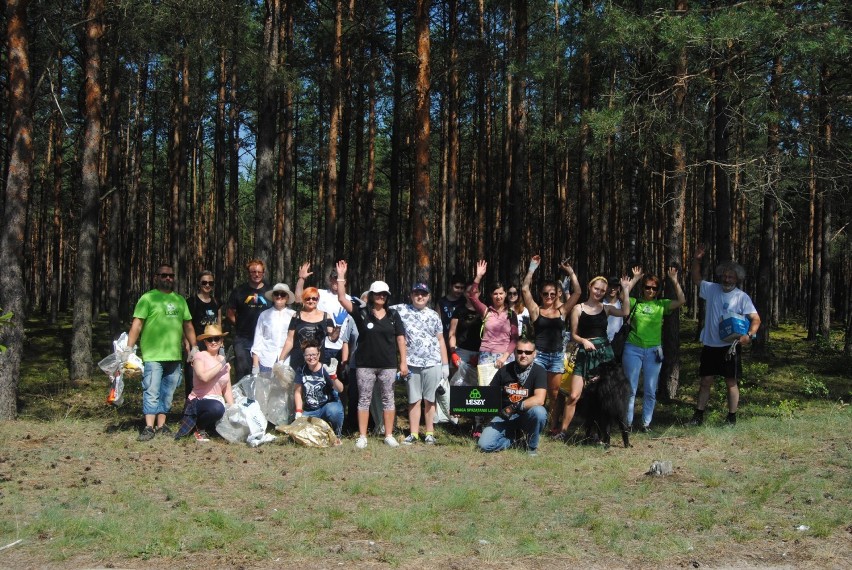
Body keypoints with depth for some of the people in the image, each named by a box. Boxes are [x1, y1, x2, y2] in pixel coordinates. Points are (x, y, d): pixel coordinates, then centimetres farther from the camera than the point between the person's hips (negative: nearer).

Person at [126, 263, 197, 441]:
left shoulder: (180, 300, 15)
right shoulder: (148, 298, -2)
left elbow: (188, 325, 19)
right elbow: (136, 325, -7)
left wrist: (194, 347, 14)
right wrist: (128, 349, -14)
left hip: (174, 356, 5)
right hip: (153, 355, -5)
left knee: (167, 393, 9)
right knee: (152, 392, -6)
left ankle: (161, 425, 16)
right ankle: (149, 427, -4)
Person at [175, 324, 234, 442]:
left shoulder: (224, 360, 14)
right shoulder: (200, 356, -3)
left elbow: (227, 390, 13)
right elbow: (204, 377, -23)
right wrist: (220, 365, -14)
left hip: (218, 401, 7)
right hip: (198, 401, -7)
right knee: (217, 408, -40)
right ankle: (198, 428, -7)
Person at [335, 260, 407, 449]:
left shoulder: (393, 315, 5)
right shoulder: (361, 313, 0)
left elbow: (400, 339, 6)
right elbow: (342, 298, -9)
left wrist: (403, 362, 1)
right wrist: (341, 276, -15)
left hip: (388, 365, 1)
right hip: (365, 364, -1)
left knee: (388, 398, 7)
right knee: (364, 399, 3)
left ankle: (389, 435, 14)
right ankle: (362, 437, 9)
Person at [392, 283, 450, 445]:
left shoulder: (433, 315, 10)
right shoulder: (401, 310, 5)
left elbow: (440, 341, 11)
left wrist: (445, 364, 6)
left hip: (432, 364, 1)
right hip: (412, 364, -1)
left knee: (429, 400, 4)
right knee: (414, 400, 3)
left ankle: (429, 433, 10)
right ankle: (414, 434, 8)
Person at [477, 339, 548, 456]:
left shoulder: (539, 372, -11)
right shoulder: (504, 371, -2)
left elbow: (539, 399, -26)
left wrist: (514, 407, -31)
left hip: (526, 416, -2)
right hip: (504, 416, 2)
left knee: (539, 411, -36)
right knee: (484, 444, -19)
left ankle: (532, 446, -7)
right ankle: (513, 436, 13)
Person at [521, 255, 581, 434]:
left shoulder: (562, 311, 8)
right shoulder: (536, 310, 2)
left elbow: (577, 292, 3)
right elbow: (525, 289, -8)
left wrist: (570, 272, -2)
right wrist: (532, 268, -9)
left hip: (557, 355, 3)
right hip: (539, 354, -2)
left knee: (554, 394, 8)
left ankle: (554, 427, 14)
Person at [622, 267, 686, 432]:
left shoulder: (661, 305, 5)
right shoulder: (635, 302, 3)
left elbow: (681, 300, -3)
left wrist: (674, 281, -10)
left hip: (653, 351, 2)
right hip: (633, 349, -1)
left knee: (650, 391, 6)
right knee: (630, 389, 2)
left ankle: (646, 423, 16)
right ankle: (628, 422, 9)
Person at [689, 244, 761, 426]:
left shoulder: (742, 297, -7)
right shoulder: (712, 289, 5)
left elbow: (756, 319, -10)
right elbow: (696, 279, 16)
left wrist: (749, 335, -28)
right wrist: (696, 259, 1)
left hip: (730, 346, -3)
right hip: (710, 345, 3)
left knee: (731, 382, 4)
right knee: (706, 380, 8)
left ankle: (731, 417, 13)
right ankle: (698, 415, 15)